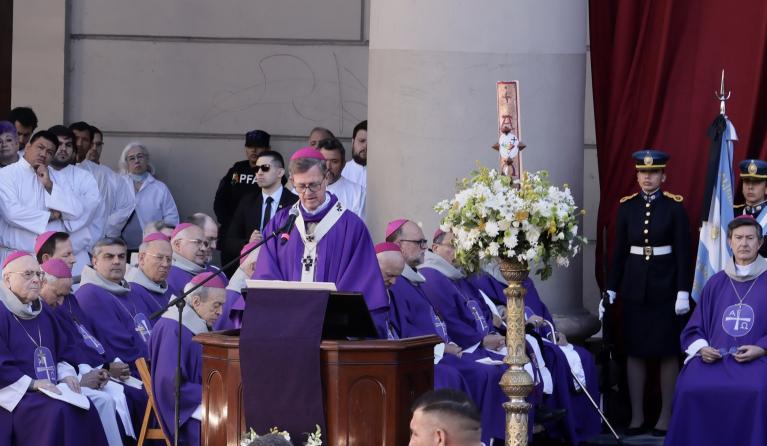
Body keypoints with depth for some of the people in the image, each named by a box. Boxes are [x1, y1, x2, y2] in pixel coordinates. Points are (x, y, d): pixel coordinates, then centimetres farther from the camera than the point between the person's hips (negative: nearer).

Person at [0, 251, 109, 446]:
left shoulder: (42, 312, 20)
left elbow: (64, 350, 22)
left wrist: (66, 374, 1)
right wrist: (32, 384, -20)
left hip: (48, 392, 7)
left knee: (85, 410, -19)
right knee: (57, 412, -32)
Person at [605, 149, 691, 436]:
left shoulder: (674, 207, -4)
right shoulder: (626, 207, 4)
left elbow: (683, 251, -5)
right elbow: (619, 250, 7)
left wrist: (683, 292, -10)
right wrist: (611, 289, 4)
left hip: (665, 286, -3)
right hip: (634, 287, 3)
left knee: (668, 351, 2)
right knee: (635, 351, 5)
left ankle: (666, 415, 9)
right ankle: (637, 417, 11)